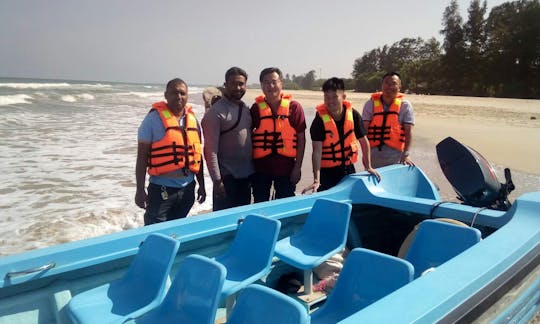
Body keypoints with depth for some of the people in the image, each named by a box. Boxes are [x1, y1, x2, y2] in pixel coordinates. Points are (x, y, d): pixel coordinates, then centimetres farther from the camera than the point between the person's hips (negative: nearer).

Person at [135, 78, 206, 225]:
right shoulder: (154, 118, -8)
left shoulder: (192, 119, 7)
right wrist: (140, 190, -10)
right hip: (161, 189, -5)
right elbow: (142, 156, -7)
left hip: (187, 189, 5)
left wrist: (201, 185, 15)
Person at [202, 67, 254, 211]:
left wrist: (253, 171, 13)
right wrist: (217, 180, -18)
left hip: (246, 176, 7)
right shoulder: (216, 112, -12)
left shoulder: (246, 109, 10)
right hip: (227, 177, -6)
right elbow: (210, 150, -15)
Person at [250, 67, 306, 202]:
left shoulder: (294, 107, -3)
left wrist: (297, 167, -4)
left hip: (286, 166, -1)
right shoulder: (256, 108, 2)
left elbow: (301, 138, -1)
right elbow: (248, 137, 7)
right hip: (261, 167, 1)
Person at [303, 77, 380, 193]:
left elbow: (364, 142, 3)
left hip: (348, 168, 3)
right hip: (327, 171, -3)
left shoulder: (353, 114, -7)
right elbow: (317, 151, -22)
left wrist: (368, 167, 7)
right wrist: (316, 180, -29)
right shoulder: (320, 120, -16)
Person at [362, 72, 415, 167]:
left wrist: (406, 154, -15)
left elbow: (408, 132, -5)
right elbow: (364, 130, -3)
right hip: (373, 154, 1)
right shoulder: (371, 103, 2)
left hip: (395, 156, -1)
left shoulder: (405, 105, 0)